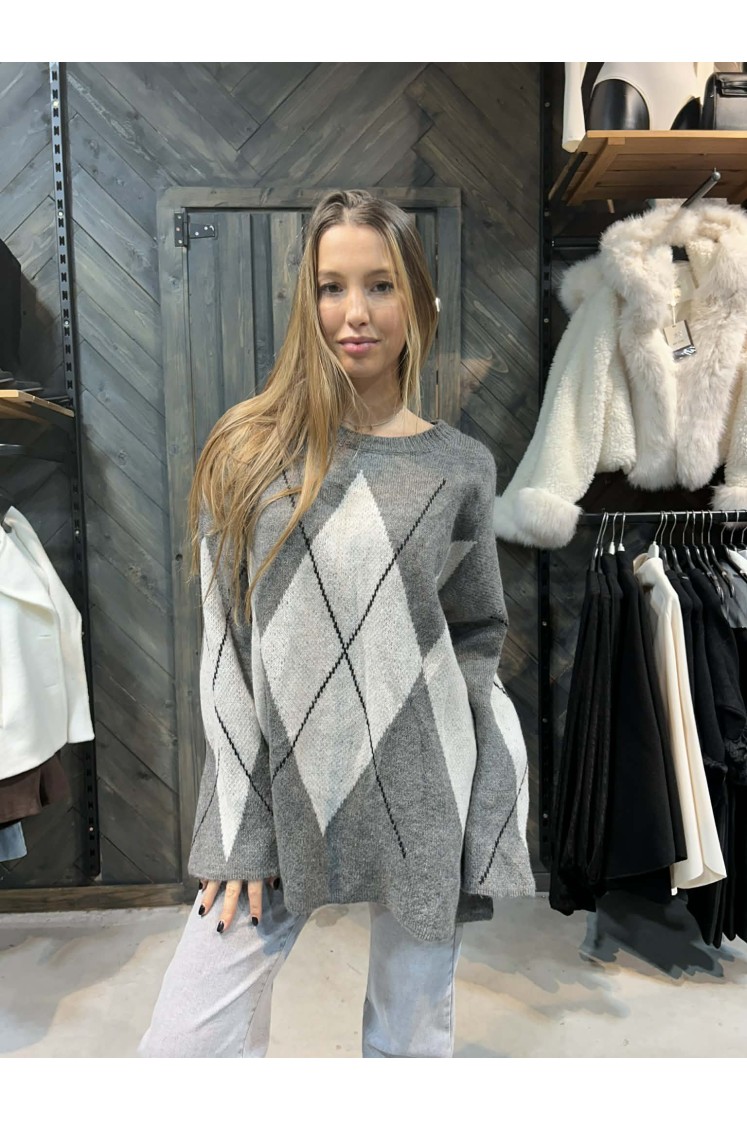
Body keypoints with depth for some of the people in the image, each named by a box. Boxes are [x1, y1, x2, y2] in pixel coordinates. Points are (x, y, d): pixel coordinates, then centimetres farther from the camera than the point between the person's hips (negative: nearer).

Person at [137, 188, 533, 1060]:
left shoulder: (459, 467, 0)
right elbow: (226, 654, -2)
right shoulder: (247, 454, -1)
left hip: (424, 800, 0)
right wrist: (242, 834, -4)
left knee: (411, 1042, 16)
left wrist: (478, 831, 2)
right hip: (281, 797, 1)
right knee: (181, 1049, 2)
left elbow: (478, 644, 5)